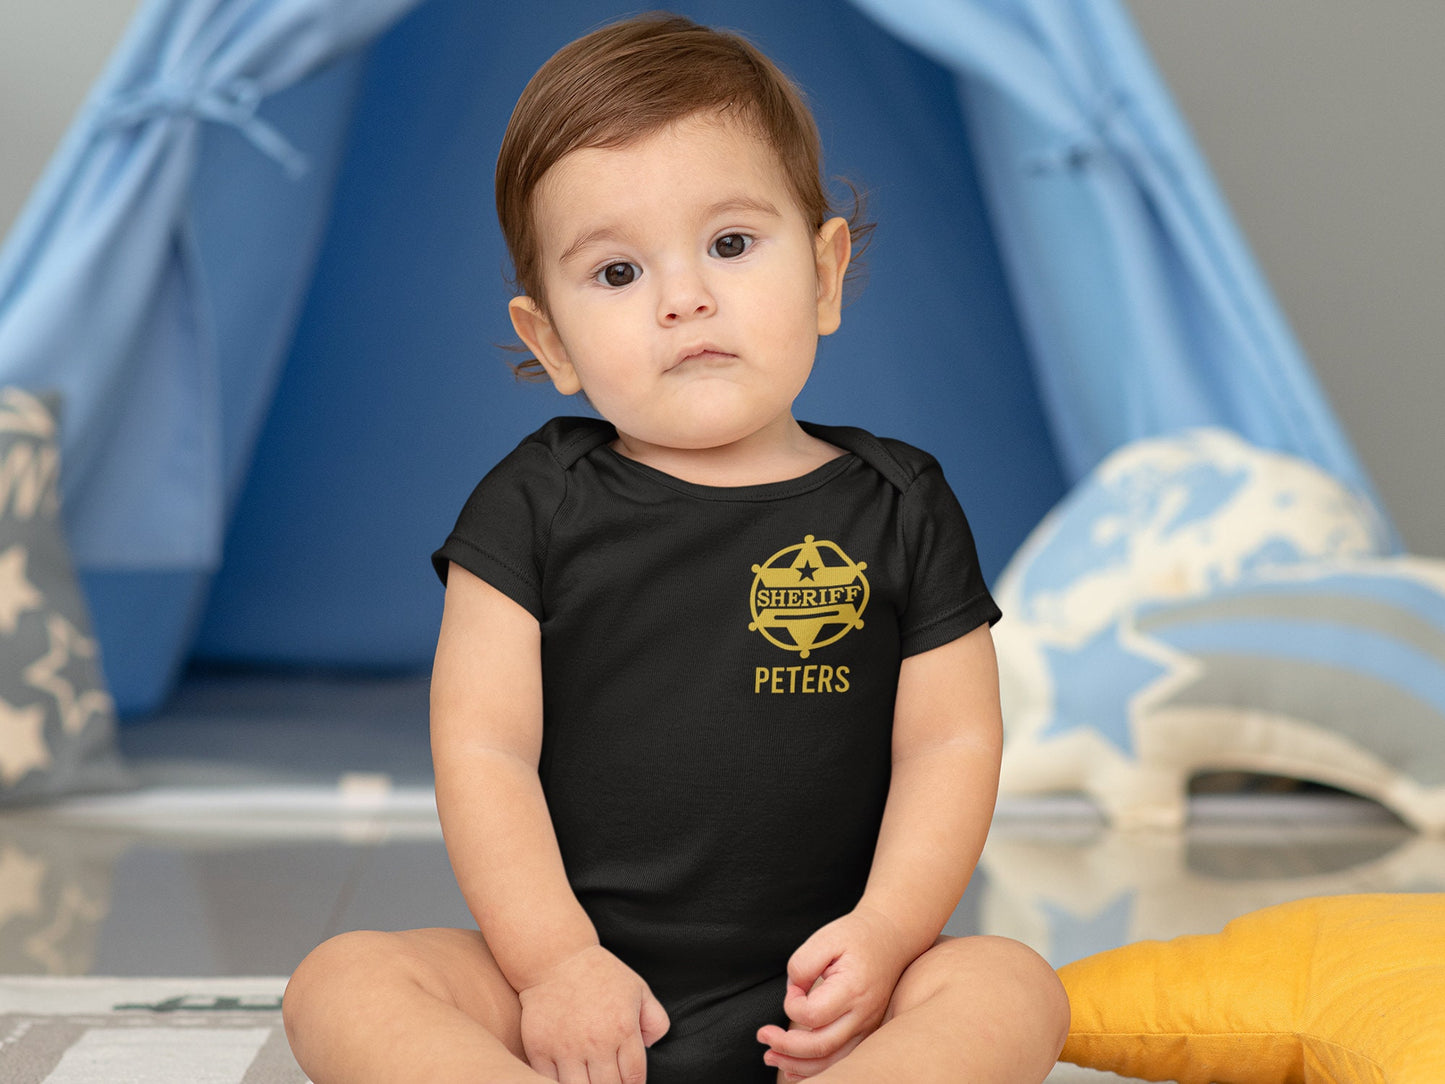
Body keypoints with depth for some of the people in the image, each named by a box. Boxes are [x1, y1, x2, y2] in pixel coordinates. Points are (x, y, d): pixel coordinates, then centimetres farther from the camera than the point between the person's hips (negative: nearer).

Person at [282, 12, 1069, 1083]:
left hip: (805, 994, 0)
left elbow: (952, 742, 1)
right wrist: (552, 958, -13)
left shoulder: (900, 508, 3)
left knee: (1014, 990, -25)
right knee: (339, 985, -21)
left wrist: (884, 932, -14)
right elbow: (480, 746, -3)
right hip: (570, 968, 0)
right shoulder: (536, 505, 1)